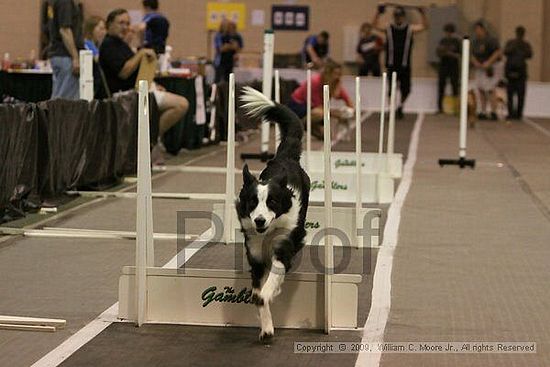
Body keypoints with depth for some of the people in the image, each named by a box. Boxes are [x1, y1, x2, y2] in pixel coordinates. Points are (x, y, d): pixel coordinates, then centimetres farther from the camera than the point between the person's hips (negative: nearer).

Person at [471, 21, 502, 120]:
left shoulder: (491, 40, -9)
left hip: (489, 68, -7)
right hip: (478, 69, 7)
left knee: (490, 90, -12)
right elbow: (472, 55, 12)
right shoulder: (475, 41, 12)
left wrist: (488, 63, -22)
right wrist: (475, 62, -9)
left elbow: (497, 52, -16)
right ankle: (483, 112, 7)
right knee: (481, 90, 4)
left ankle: (494, 112, -10)